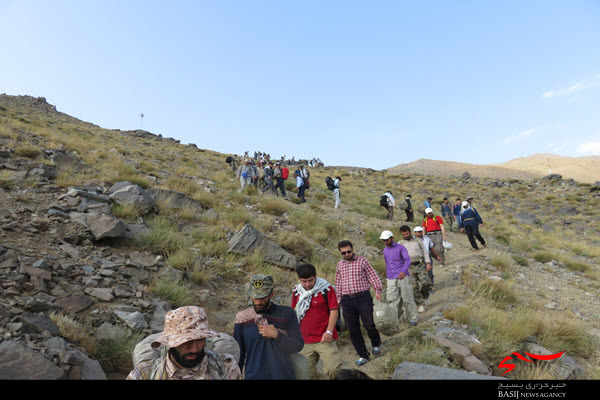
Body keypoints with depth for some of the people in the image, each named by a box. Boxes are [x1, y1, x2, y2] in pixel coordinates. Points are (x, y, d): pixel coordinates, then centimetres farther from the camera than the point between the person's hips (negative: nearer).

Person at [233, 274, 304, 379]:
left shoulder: (286, 313, -7)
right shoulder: (242, 318, -5)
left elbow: (298, 345, -8)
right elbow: (238, 354, 3)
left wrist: (276, 334, -20)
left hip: (284, 374, 0)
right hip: (253, 375, 0)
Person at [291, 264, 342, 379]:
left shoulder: (327, 289, -8)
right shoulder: (296, 291, 6)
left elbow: (334, 310, -8)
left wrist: (329, 332, -15)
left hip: (324, 339, -4)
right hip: (304, 340, 4)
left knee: (333, 369, -10)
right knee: (307, 373, 10)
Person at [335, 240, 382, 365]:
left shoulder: (362, 260, 2)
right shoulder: (339, 265, 13)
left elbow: (372, 275, 3)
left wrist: (377, 290, -6)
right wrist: (339, 298, 19)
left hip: (363, 297, -3)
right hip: (347, 300, 3)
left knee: (369, 324, -5)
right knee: (353, 329, 3)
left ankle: (376, 344, 28)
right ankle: (363, 355, 17)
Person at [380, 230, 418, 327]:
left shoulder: (400, 247, -2)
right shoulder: (385, 250, 16)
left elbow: (407, 260, -13)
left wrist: (403, 271, -27)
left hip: (402, 277, -4)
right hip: (391, 279, 4)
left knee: (408, 299, 1)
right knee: (393, 301, -2)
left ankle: (413, 319, 15)